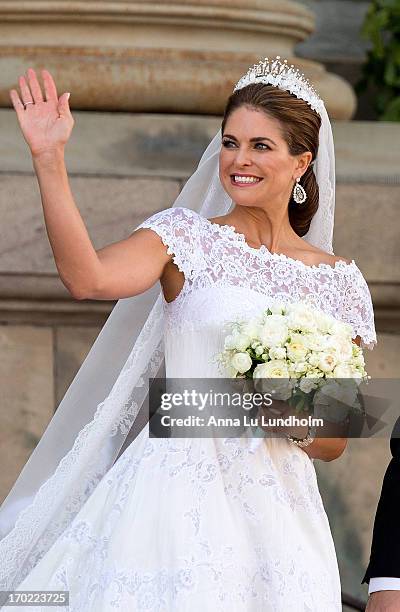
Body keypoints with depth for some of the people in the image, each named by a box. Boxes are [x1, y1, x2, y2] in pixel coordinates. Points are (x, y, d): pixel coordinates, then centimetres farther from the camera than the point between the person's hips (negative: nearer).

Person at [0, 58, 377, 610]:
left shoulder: (339, 282, 11)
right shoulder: (187, 237, 4)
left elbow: (334, 443, 14)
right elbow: (88, 278, -18)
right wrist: (49, 159, -21)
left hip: (278, 515, 3)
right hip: (179, 496, -3)